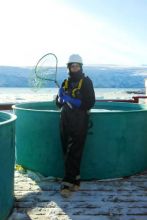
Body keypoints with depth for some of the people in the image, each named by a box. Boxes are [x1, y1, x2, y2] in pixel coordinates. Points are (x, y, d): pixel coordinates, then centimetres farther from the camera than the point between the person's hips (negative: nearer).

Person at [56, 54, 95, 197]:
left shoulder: (86, 82, -1)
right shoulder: (65, 82, 13)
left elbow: (90, 102, -11)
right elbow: (59, 103, 13)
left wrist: (72, 100, -18)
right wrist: (61, 97, -9)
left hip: (79, 121, -5)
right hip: (65, 120, 5)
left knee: (73, 152, -9)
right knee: (67, 152, 8)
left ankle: (67, 183, -6)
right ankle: (75, 179, 22)